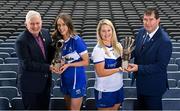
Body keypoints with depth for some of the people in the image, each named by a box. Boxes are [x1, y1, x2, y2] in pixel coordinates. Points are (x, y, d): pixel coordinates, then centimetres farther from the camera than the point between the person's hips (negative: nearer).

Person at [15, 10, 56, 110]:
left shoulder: (46, 33, -1)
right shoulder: (21, 41, -21)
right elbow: (27, 64, -22)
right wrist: (48, 67, -21)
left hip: (45, 81, 6)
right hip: (30, 84, -6)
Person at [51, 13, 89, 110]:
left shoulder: (76, 40, -18)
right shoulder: (58, 40, 0)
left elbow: (86, 61, -14)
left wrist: (68, 65, -21)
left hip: (77, 80, -6)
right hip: (64, 80, 6)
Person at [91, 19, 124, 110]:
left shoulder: (118, 46, -1)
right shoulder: (98, 50, -17)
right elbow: (100, 72, -20)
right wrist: (119, 69, -20)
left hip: (118, 87, 5)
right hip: (104, 90, -5)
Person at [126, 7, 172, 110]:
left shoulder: (164, 41, -27)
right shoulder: (141, 32, -4)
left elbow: (160, 66, -26)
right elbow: (136, 49, 7)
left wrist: (139, 68, -29)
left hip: (154, 85, -7)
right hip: (140, 81, 7)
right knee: (141, 106, 25)